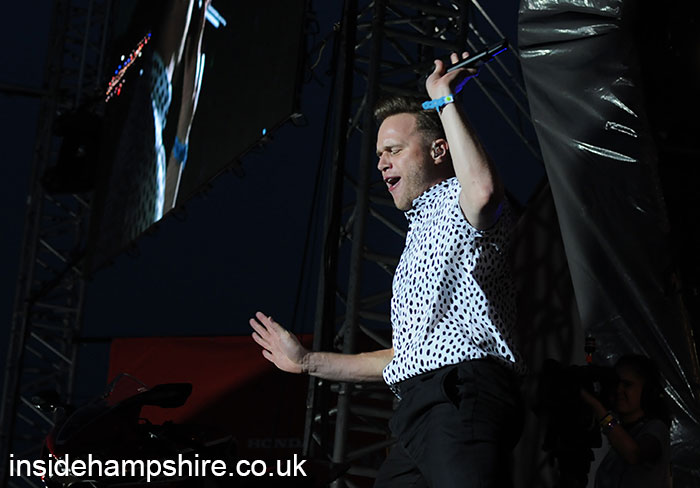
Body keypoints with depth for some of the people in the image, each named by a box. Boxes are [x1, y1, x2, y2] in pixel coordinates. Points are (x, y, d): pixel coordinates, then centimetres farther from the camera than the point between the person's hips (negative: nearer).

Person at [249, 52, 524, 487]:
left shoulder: (457, 203, 7)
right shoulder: (420, 236, 34)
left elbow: (483, 188, -23)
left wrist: (445, 100, -11)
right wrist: (308, 362, 34)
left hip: (463, 397, -9)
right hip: (418, 412, 9)